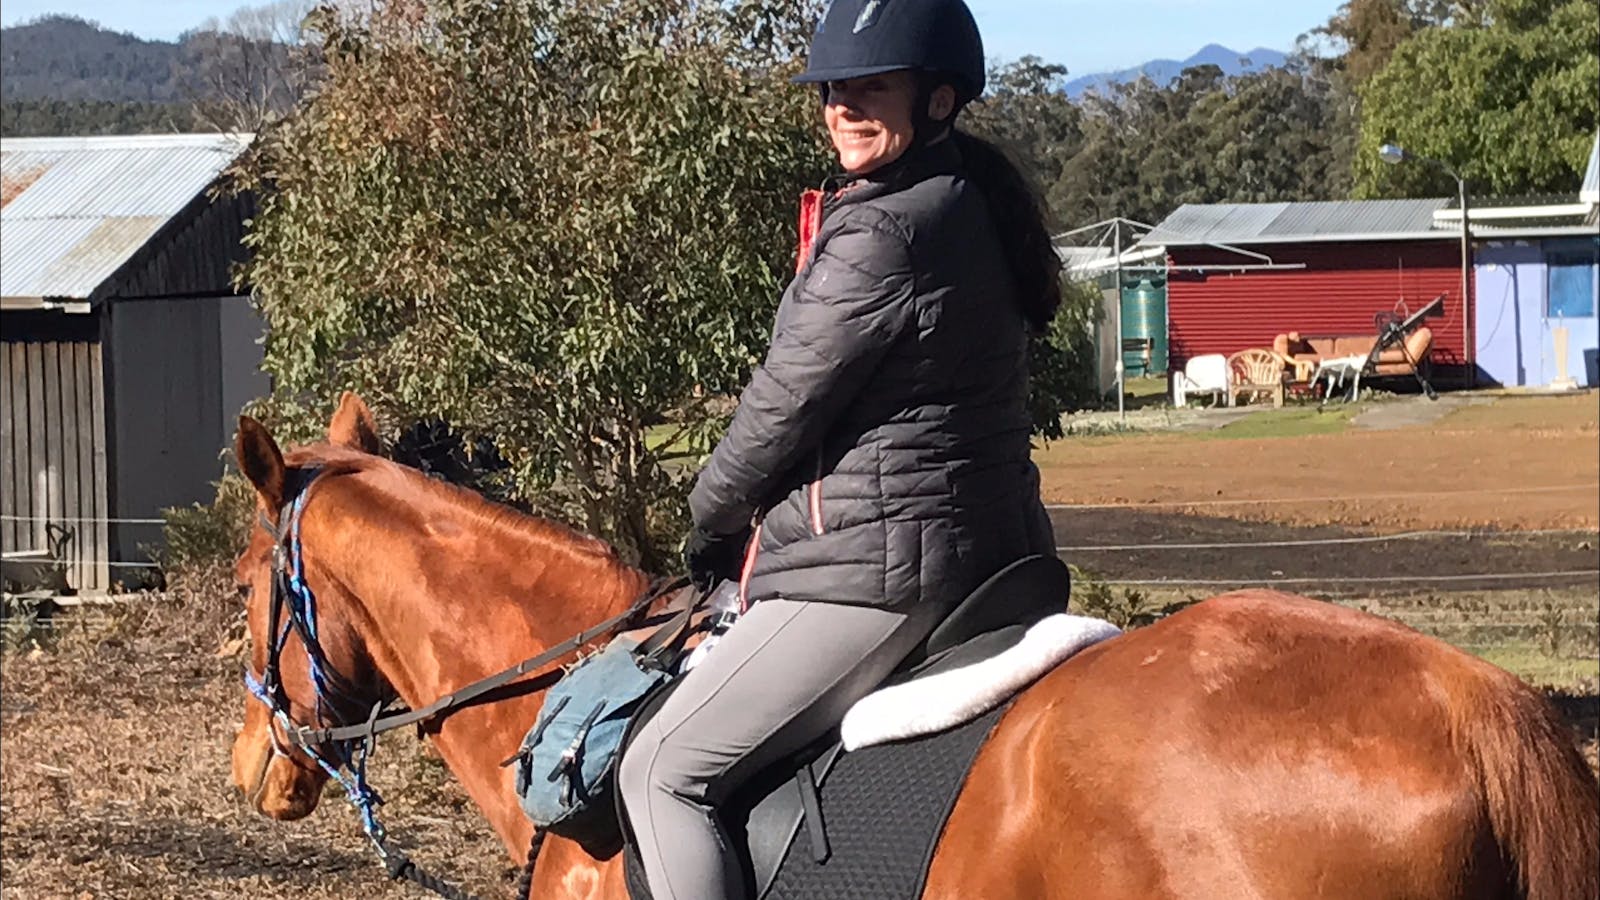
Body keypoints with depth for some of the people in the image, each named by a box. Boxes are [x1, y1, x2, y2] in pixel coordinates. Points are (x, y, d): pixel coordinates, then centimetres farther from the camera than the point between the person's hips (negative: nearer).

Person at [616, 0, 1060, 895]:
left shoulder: (882, 233, -20)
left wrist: (715, 516, 6)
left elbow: (785, 404, -13)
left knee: (665, 771, -7)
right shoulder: (972, 204, 11)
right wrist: (761, 515, 18)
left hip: (880, 567, -11)